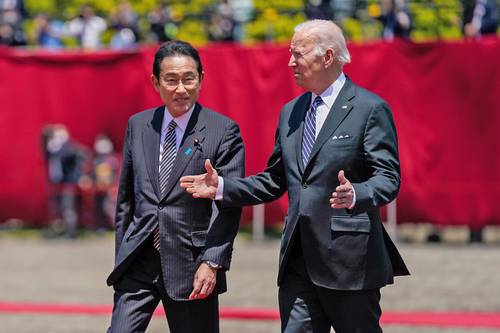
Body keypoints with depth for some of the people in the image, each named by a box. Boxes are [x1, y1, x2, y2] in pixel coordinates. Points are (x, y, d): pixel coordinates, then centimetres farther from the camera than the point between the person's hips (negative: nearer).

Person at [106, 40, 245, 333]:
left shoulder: (224, 131, -3)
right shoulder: (138, 126, 11)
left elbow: (229, 205, -8)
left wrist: (213, 262, -15)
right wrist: (122, 254, 13)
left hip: (191, 265, -3)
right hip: (138, 263, 3)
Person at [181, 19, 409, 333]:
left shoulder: (371, 109, -6)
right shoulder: (291, 112, 16)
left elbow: (388, 179, -12)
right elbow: (275, 180, 20)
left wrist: (355, 196, -33)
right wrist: (222, 187, 7)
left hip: (349, 259, -6)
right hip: (298, 260, 6)